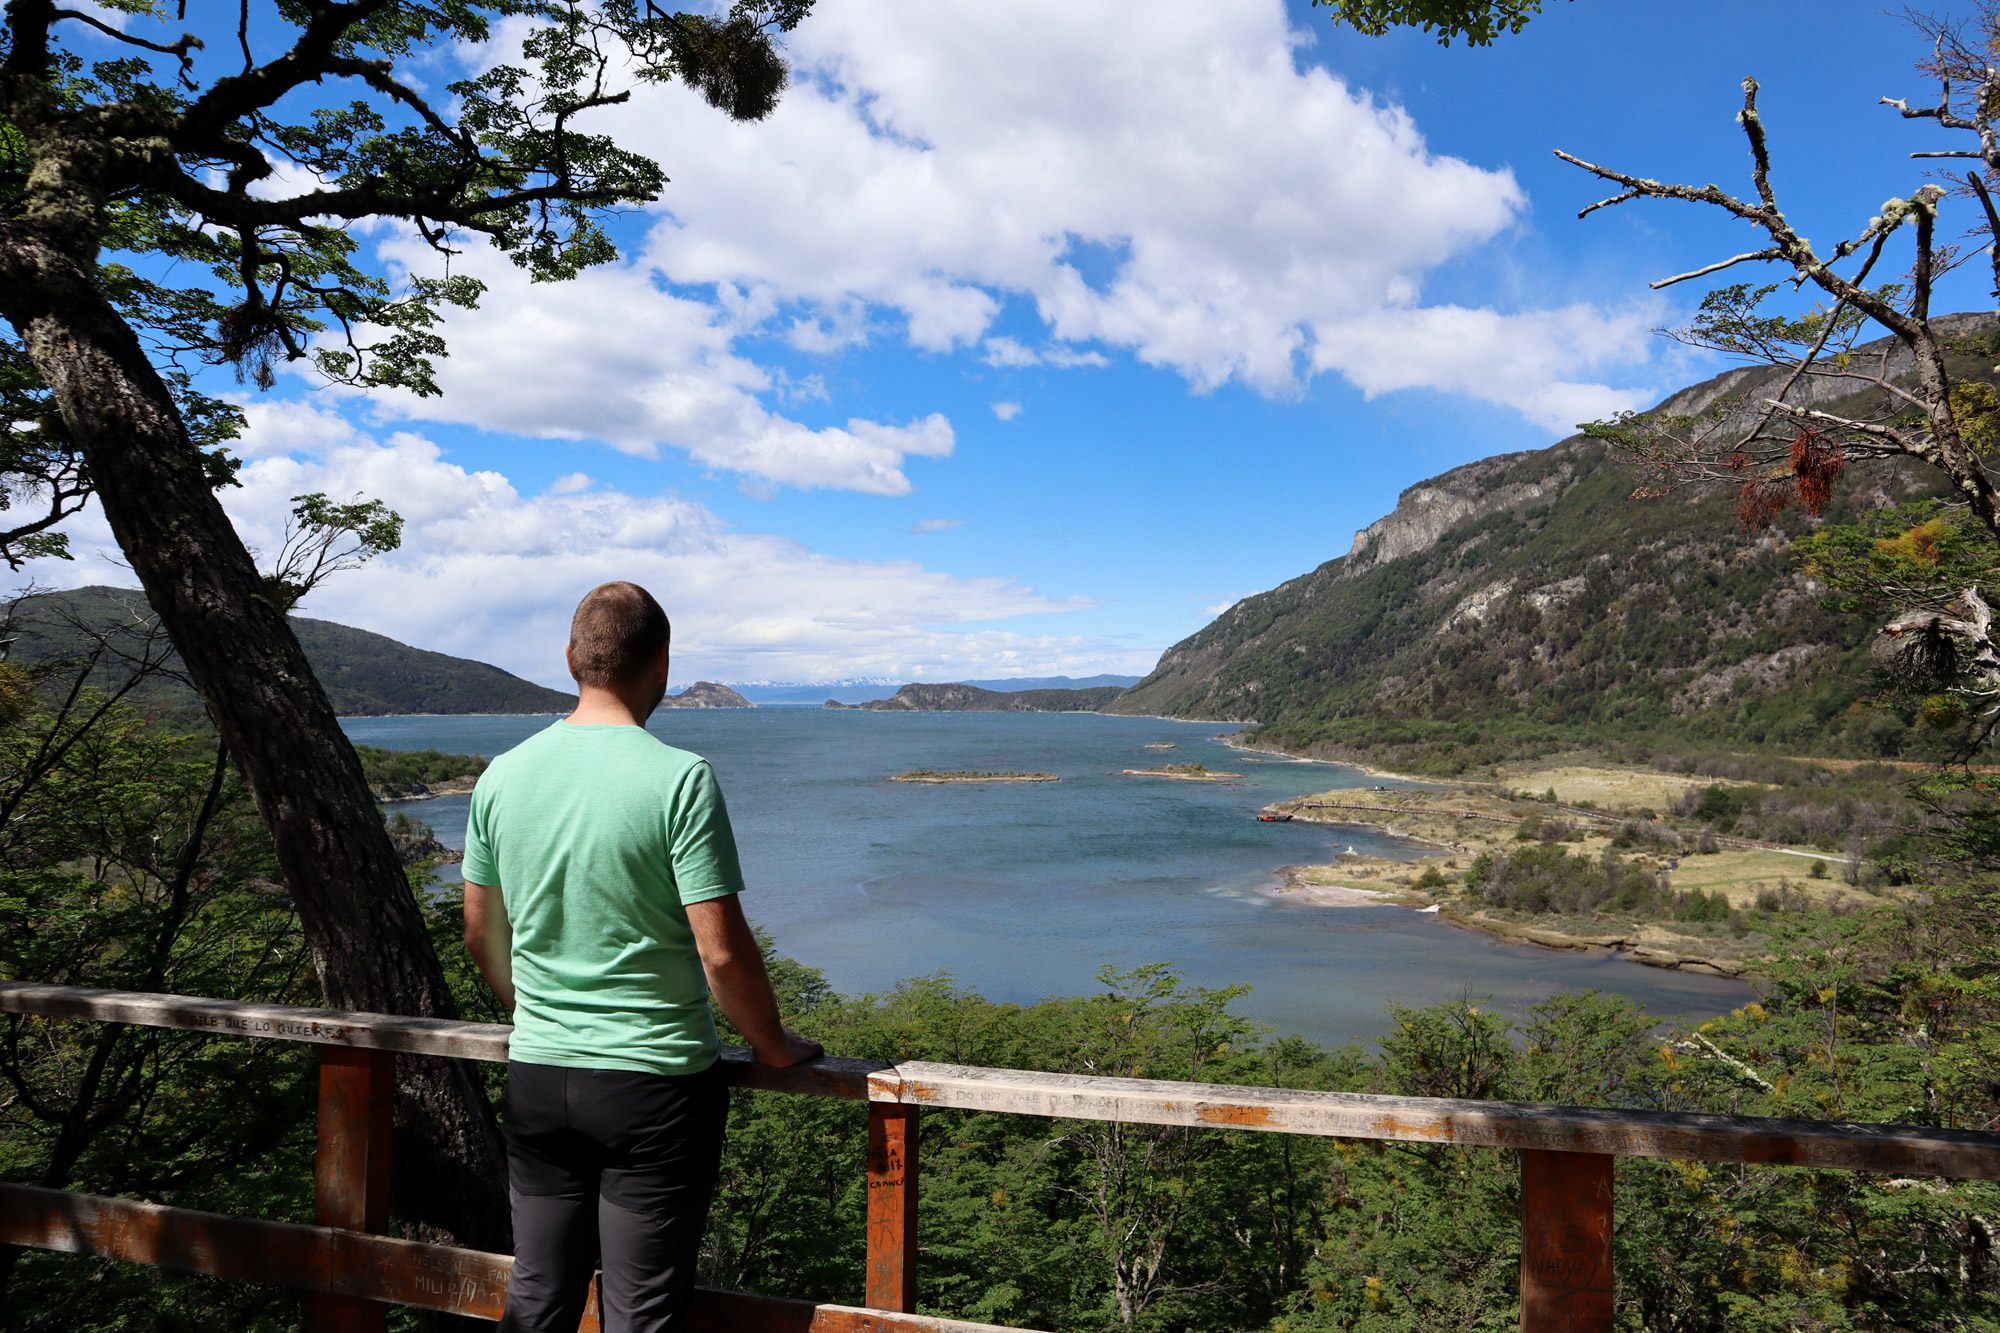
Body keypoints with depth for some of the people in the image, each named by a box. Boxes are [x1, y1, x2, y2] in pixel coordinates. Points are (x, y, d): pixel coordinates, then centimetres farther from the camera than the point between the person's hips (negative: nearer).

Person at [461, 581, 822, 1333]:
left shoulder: (503, 776, 0)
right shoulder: (679, 778, -16)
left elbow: (481, 937, 11)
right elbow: (722, 952, -16)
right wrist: (772, 1045, 0)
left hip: (536, 1075, 5)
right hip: (654, 1078, -5)